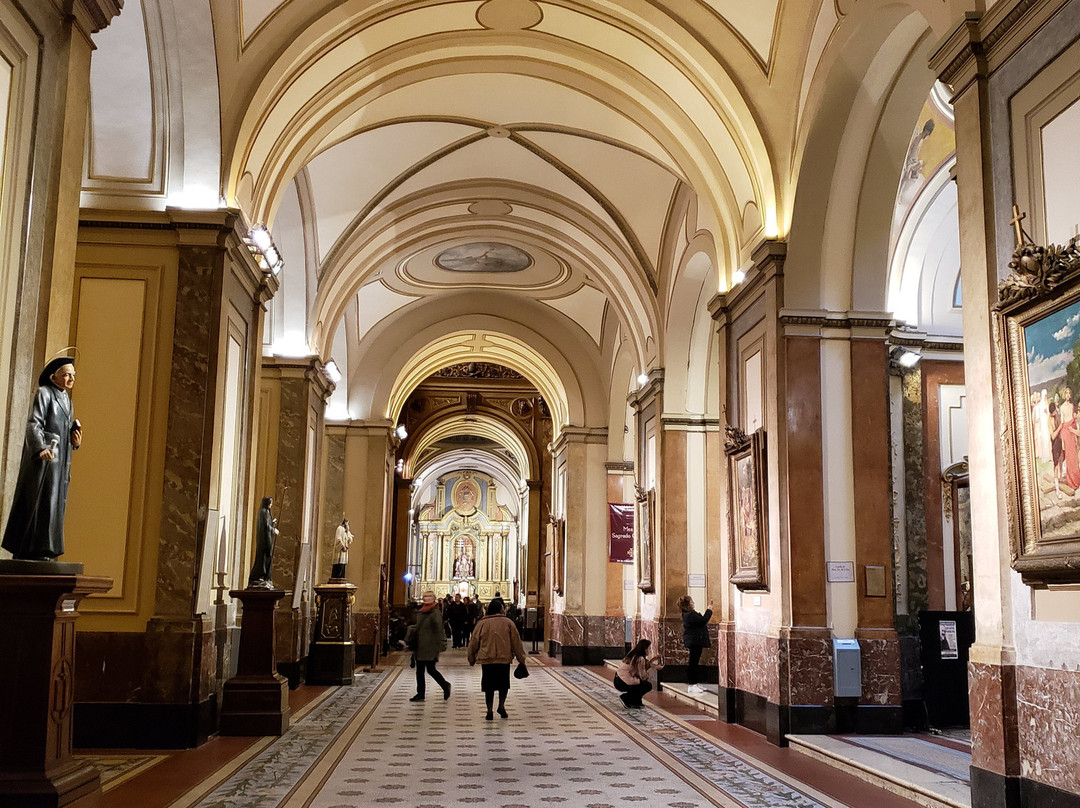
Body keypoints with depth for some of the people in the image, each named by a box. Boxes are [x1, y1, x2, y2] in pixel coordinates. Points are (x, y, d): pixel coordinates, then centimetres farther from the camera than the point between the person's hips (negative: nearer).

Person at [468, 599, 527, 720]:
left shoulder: (482, 623, 2)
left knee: (489, 686, 7)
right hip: (504, 659, 0)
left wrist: (471, 658, 18)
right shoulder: (508, 622, 1)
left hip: (486, 660, 0)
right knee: (503, 684, 18)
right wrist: (521, 659, 12)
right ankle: (501, 705, 8)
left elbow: (474, 642, 6)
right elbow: (516, 642, 4)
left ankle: (489, 711, 5)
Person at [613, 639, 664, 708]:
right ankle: (626, 697, 0)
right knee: (648, 686, 1)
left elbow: (642, 669, 16)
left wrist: (651, 660, 13)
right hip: (622, 683, -9)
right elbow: (643, 677, -15)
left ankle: (636, 702, 20)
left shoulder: (633, 655, 10)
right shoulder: (640, 659, -16)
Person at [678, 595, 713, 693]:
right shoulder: (690, 615, -20)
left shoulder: (688, 614, 14)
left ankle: (694, 684, 22)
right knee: (693, 663, -6)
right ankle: (692, 685, -2)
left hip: (694, 642, 11)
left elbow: (700, 621, 19)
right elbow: (703, 620, -22)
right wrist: (709, 610, -11)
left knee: (694, 663, 15)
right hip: (694, 642, -11)